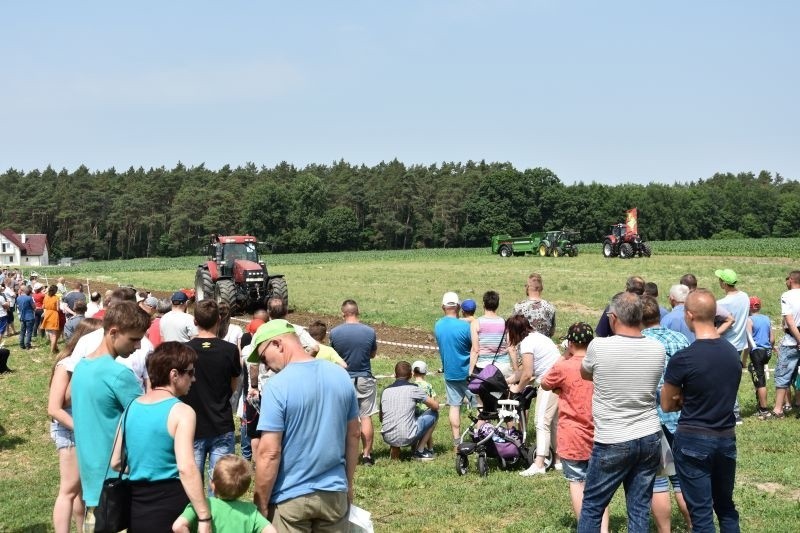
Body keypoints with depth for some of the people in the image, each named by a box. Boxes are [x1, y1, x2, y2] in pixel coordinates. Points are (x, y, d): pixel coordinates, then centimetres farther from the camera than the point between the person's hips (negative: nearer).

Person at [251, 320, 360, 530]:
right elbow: (354, 434, 10)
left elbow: (269, 452, -18)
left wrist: (261, 505, -9)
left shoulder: (278, 386, -17)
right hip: (334, 493, 5)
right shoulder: (341, 376, 2)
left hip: (291, 498, -5)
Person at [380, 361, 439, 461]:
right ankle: (419, 451, 12)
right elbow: (435, 406, 2)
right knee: (433, 413, 13)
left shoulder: (386, 391, 11)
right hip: (406, 439, -6)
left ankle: (395, 449, 20)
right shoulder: (413, 389, -3)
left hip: (387, 439, 6)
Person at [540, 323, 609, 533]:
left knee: (577, 482, 7)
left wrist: (564, 356, 5)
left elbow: (545, 385, 5)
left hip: (573, 438, -3)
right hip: (599, 436, 3)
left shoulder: (563, 367, -14)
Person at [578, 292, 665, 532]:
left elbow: (584, 374, 8)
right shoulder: (657, 349, -3)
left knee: (591, 508, 9)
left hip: (612, 442, -4)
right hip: (650, 438, 4)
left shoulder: (599, 347, -13)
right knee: (640, 509, 9)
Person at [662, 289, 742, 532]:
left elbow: (667, 405, -7)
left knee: (701, 511, 4)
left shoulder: (683, 359, -19)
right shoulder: (732, 352, 0)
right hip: (727, 438, 6)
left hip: (694, 440, -6)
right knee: (726, 506, 18)